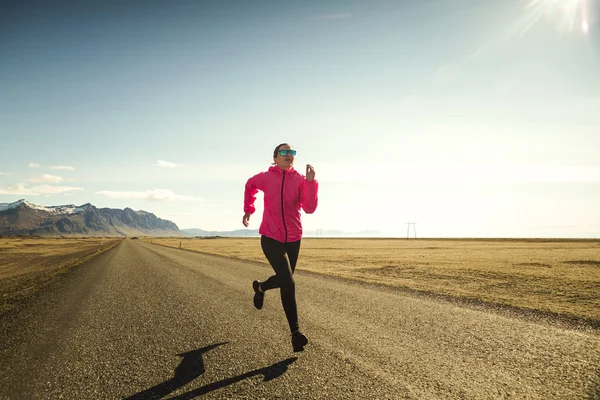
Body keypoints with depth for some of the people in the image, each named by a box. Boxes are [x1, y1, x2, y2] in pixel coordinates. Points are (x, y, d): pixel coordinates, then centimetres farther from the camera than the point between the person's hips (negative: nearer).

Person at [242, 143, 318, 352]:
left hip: (293, 239, 3)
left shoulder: (300, 180, -5)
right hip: (271, 238, -3)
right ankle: (295, 332, -4)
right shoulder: (265, 178, -5)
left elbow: (309, 208, -18)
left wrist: (310, 181, -27)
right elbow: (250, 185, 19)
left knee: (283, 279, 18)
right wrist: (248, 209, 17)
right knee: (289, 283, -15)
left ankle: (260, 287, 52)